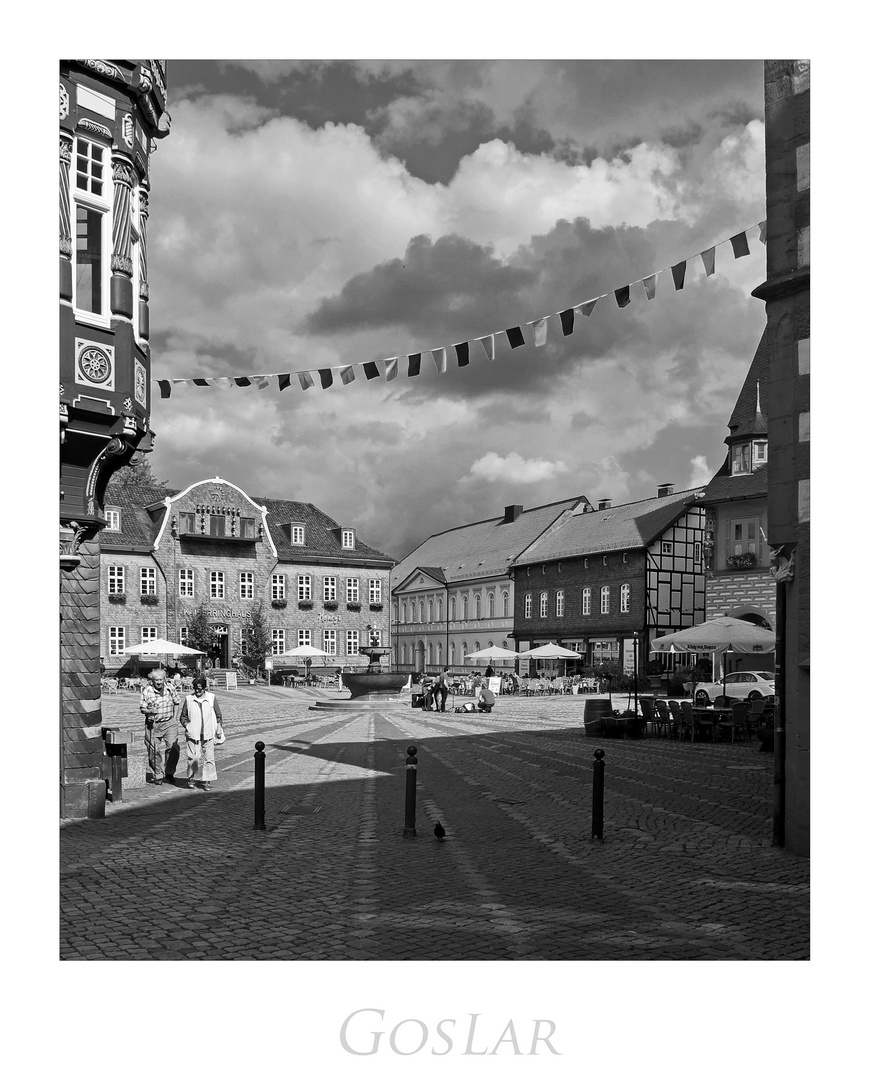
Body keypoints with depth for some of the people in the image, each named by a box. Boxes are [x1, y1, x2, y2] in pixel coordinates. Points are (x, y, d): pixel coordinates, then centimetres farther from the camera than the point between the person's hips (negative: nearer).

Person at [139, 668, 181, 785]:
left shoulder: (171, 689, 1)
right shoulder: (146, 691, -8)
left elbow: (176, 704, 15)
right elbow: (142, 708, -4)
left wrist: (175, 717, 7)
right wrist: (150, 711, -24)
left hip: (169, 723, 2)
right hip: (153, 724, -2)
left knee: (173, 748, -7)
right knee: (155, 751, 3)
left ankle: (169, 773, 10)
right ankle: (158, 776, 17)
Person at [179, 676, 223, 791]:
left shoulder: (211, 698, 4)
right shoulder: (189, 699, 3)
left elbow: (218, 715, 12)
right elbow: (183, 716, 12)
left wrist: (218, 727, 4)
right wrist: (186, 725, -2)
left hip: (208, 734, 1)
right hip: (193, 734, 0)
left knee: (208, 758, 0)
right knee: (193, 758, -7)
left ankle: (207, 781, 9)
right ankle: (191, 778, 13)